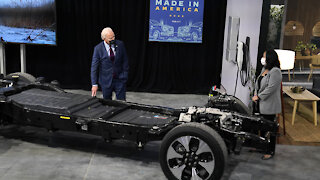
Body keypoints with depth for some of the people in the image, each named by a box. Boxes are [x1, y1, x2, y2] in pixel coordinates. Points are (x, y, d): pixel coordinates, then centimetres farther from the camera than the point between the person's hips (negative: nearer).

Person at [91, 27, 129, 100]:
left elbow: (125, 61, 4)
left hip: (120, 80, 1)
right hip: (106, 81, -1)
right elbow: (94, 67, -9)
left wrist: (125, 76, -2)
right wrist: (94, 84, -14)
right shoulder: (98, 48, -10)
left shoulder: (120, 44, -6)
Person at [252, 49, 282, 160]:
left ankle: (270, 152, 11)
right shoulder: (264, 69, 12)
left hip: (270, 106, -9)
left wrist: (258, 97, -15)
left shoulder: (275, 72, -17)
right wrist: (255, 95, 3)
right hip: (261, 104, 9)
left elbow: (270, 88, -23)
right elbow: (258, 84, 18)